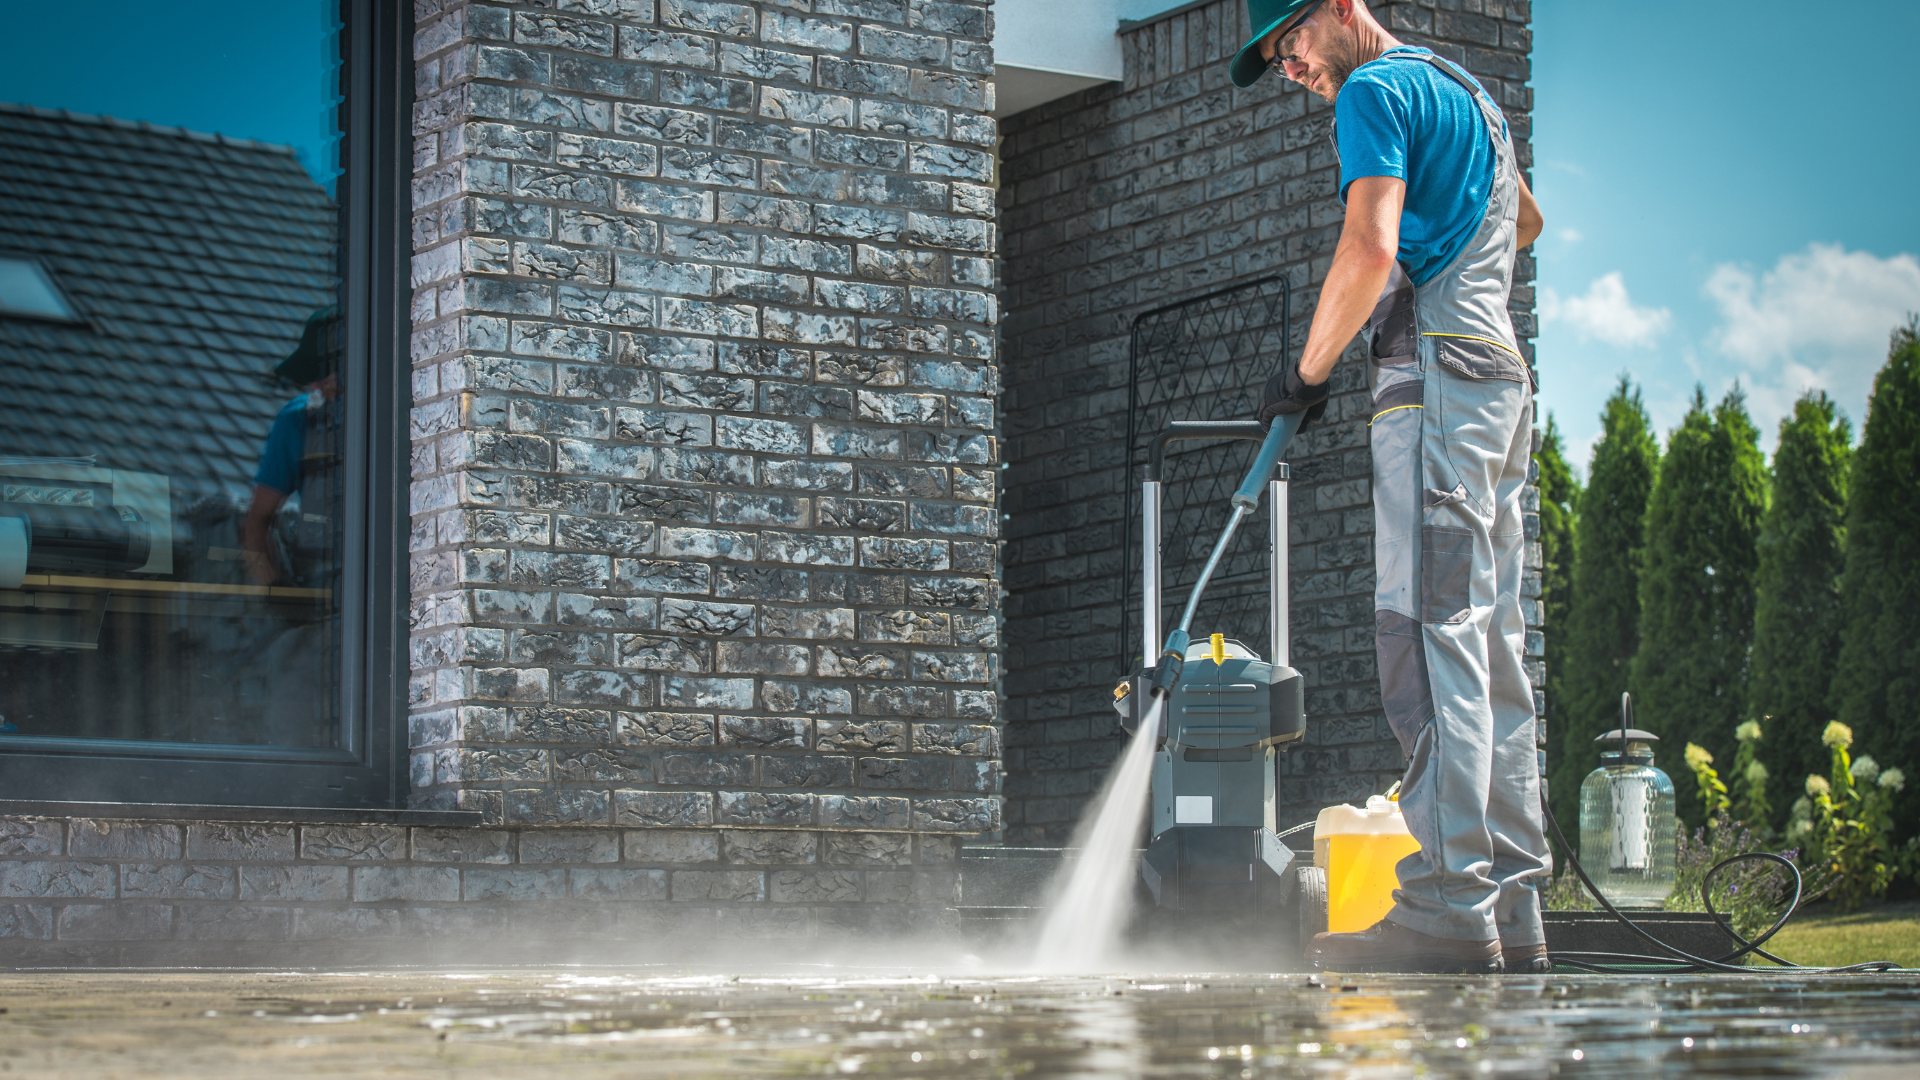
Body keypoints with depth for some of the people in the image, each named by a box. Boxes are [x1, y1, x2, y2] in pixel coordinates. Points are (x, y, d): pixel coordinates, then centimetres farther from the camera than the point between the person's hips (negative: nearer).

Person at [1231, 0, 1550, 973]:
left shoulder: (1377, 90, -4)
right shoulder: (1467, 92, 26)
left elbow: (1371, 250, -16)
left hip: (1436, 375, -10)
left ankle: (1449, 909, -22)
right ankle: (1512, 910, 4)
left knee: (1431, 633, -15)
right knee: (1488, 648, 6)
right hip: (1501, 375, 10)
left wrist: (1307, 371, -6)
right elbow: (1525, 222, 43)